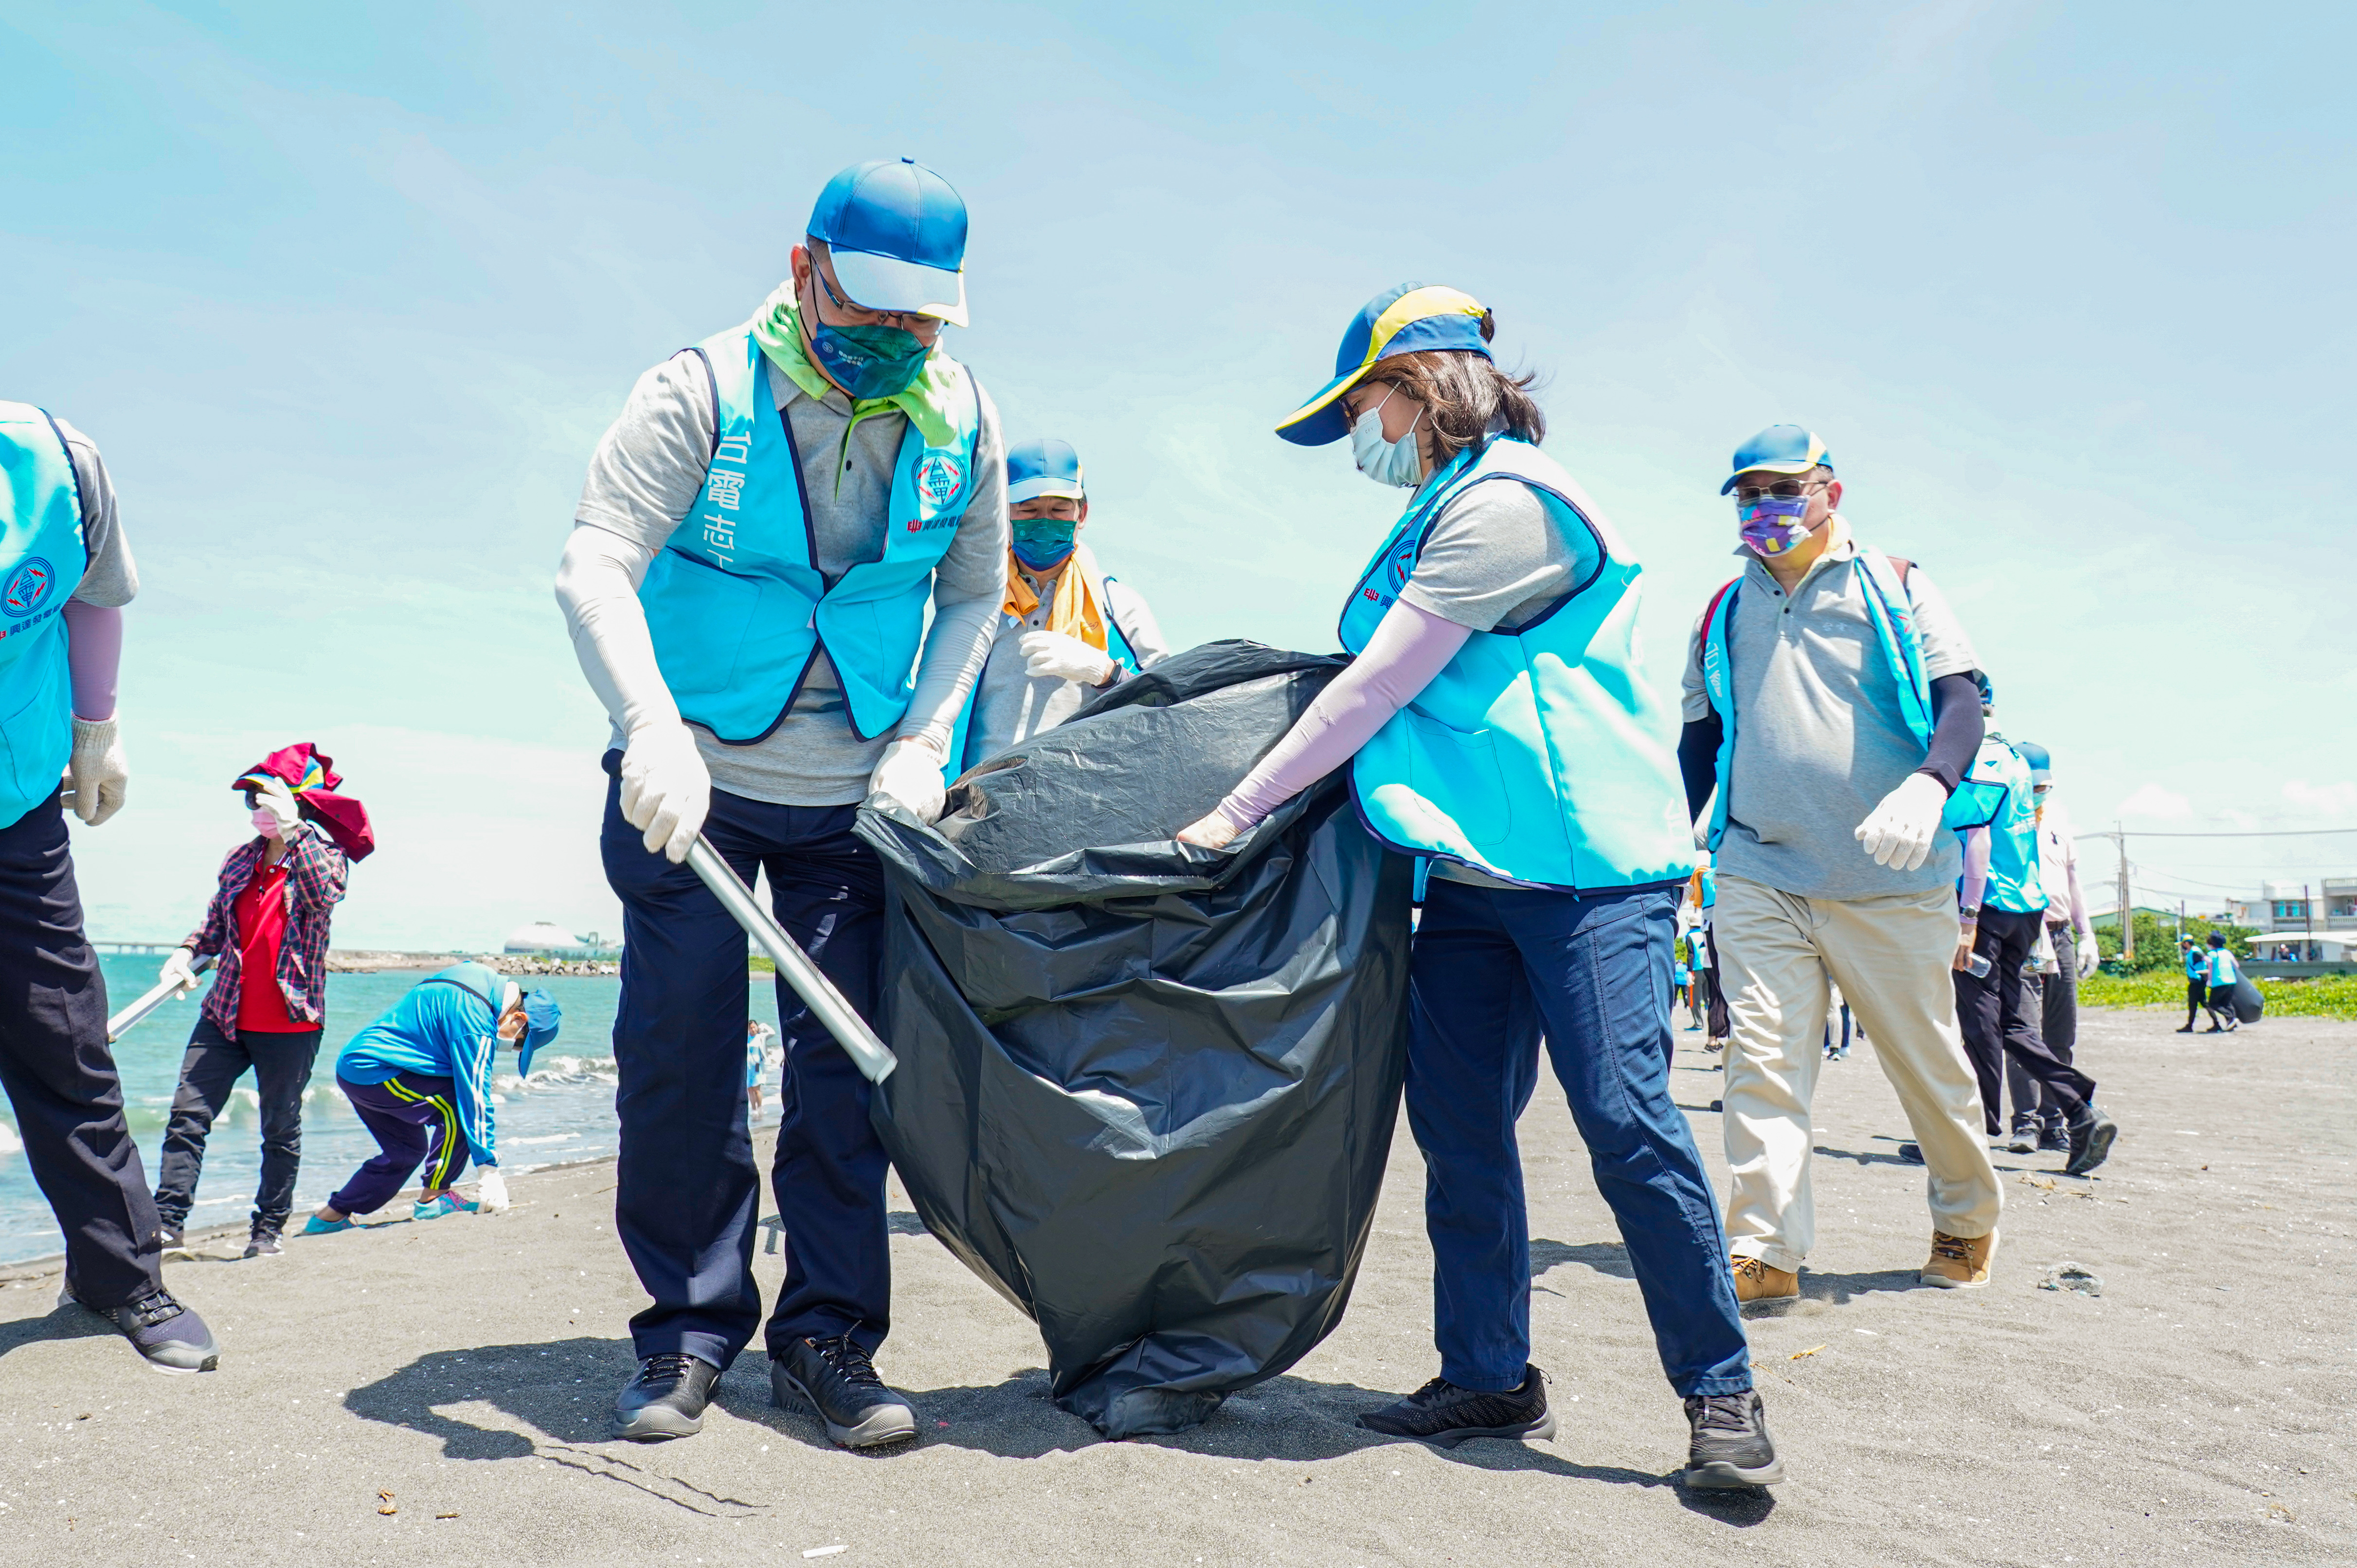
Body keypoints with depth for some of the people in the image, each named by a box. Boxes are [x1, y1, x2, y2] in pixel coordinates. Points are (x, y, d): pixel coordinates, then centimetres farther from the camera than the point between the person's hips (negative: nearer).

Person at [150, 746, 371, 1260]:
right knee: (187, 1114, -3)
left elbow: (323, 896, -27)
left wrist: (292, 829, -27)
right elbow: (216, 924, 23)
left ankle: (269, 1228, 18)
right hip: (226, 1015, 5)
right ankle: (169, 1221, 3)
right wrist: (187, 952, 3)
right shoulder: (240, 860, 11)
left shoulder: (325, 854, -3)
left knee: (281, 1130, 6)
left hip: (291, 1023, -5)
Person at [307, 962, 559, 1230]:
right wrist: (490, 1170, -22)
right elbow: (476, 1095, -24)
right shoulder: (475, 1023, -22)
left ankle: (329, 1218, 23)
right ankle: (434, 1197, -6)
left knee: (408, 1150, 17)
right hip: (373, 1073, -10)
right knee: (459, 1105, -15)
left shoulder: (484, 977, 6)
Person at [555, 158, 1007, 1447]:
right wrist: (654, 732, -36)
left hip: (858, 795, 2)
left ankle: (827, 1334, 13)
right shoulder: (703, 394, -13)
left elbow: (974, 593, 7)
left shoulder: (963, 423, -2)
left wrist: (923, 739, -7)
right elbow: (595, 568, -20)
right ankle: (690, 1327, 16)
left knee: (845, 1058, 2)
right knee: (679, 1049, 0)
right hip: (691, 777, -2)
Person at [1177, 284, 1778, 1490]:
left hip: (1586, 860, -9)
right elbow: (1391, 691, 21)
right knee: (1458, 1127, 6)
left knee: (1626, 1117, -10)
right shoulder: (1441, 515, 18)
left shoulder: (1505, 502, -13)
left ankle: (1720, 1395, 5)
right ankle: (1487, 1378, 18)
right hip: (1470, 869, 9)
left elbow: (1375, 691, -16)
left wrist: (1235, 814, -11)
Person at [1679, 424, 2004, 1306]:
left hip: (1890, 880, -2)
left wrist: (1928, 786, -23)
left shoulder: (1892, 587, 7)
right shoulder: (1724, 613, 16)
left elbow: (1961, 701, -3)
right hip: (1758, 875, 2)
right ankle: (1766, 1251, -6)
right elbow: (1701, 740, 22)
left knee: (1928, 1061, 9)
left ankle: (1967, 1221, 32)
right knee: (1763, 1060, -8)